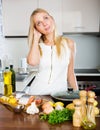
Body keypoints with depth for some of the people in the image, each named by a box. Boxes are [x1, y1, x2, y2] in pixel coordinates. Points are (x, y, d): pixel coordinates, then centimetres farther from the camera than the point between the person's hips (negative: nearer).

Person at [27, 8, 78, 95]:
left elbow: (70, 73, 9)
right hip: (38, 91, 0)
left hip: (60, 91, 0)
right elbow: (32, 62, -18)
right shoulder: (38, 45, 4)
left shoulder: (69, 43, 2)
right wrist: (36, 37, -6)